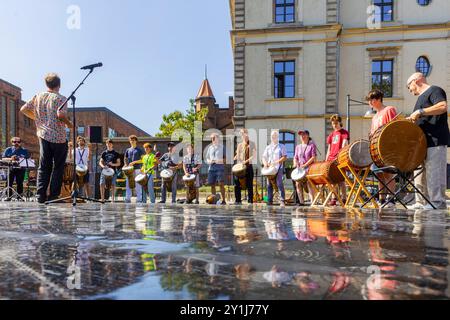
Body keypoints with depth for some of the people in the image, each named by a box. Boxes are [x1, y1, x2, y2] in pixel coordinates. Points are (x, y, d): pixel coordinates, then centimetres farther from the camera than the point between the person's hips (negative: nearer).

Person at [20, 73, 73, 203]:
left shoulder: (38, 97, 8)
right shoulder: (60, 98, -9)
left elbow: (23, 109, 10)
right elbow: (61, 115, -24)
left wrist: (37, 118, 21)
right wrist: (69, 124, -6)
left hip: (43, 135, 5)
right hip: (58, 137, -5)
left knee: (44, 167, 11)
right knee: (58, 167, 6)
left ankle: (41, 195, 9)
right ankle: (54, 195, 7)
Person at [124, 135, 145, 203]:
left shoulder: (139, 150, 4)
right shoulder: (128, 150, 16)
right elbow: (125, 159, 21)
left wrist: (134, 162, -13)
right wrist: (126, 164, 1)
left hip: (137, 169, -4)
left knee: (138, 185, -3)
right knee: (128, 184, 4)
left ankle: (139, 199, 1)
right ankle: (128, 199, 10)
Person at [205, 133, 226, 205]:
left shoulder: (222, 147, 6)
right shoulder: (210, 147, 20)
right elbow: (207, 158, 23)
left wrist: (221, 161, -16)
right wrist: (209, 161, 1)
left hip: (220, 167, -5)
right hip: (211, 167, 5)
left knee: (221, 184, -13)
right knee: (212, 184, 5)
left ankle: (223, 200, -8)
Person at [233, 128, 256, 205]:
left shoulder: (252, 144, 5)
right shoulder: (240, 145, 13)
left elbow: (254, 156, -6)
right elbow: (238, 156, 7)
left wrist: (247, 161, -19)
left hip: (249, 166, -3)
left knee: (249, 184, 0)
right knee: (237, 183, 0)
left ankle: (250, 201, 7)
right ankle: (238, 200, 11)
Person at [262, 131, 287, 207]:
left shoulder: (281, 146, 7)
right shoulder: (268, 147, 18)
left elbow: (285, 157, -2)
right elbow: (264, 157, 15)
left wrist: (277, 162, -15)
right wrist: (265, 163, -6)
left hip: (279, 167, -4)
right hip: (270, 168, 4)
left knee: (279, 183, -15)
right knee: (269, 184, 1)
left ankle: (282, 200, -10)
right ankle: (270, 201, 9)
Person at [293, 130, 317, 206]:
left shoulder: (312, 145, 2)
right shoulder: (298, 147, 18)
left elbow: (314, 157, -7)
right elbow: (295, 157, 19)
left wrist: (305, 165, -16)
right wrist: (295, 163, -4)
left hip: (310, 167, -4)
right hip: (300, 168, 5)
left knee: (309, 182, -19)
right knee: (298, 183, -10)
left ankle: (312, 202, -17)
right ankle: (301, 202, -2)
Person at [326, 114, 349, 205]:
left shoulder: (344, 133, 1)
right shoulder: (331, 135, 19)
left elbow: (344, 145, -12)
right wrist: (326, 160, 12)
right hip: (331, 160, 6)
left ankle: (344, 199, -2)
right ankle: (334, 199, 13)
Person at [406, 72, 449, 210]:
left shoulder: (434, 90, -1)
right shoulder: (421, 97, 26)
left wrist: (420, 112, -18)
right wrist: (412, 120, 12)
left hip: (435, 142, -10)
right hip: (422, 143, 10)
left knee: (434, 174, -8)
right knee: (420, 175, 9)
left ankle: (437, 203, -2)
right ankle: (421, 203, 14)